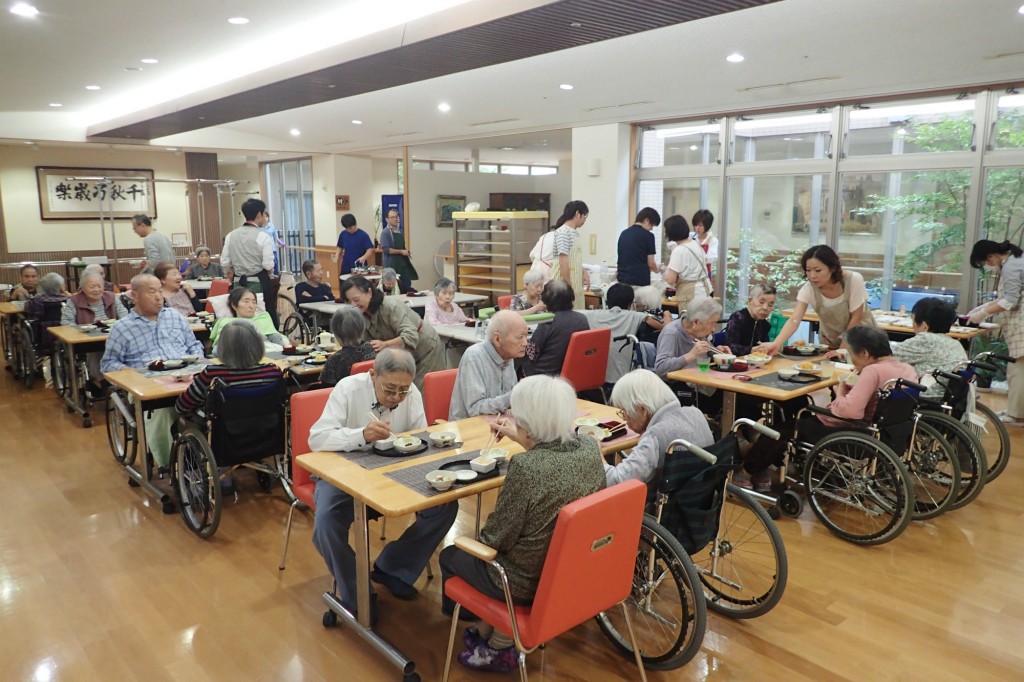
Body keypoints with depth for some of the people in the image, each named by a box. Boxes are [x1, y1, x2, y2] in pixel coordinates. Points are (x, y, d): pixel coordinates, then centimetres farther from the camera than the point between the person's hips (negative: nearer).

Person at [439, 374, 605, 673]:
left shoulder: (524, 467, -31)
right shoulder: (590, 447, -11)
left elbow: (495, 538, -18)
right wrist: (520, 439, 24)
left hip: (530, 581, -7)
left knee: (450, 556, 21)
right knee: (470, 550, 29)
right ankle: (492, 630, 34)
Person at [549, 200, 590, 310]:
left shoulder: (575, 232, 13)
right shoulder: (563, 232, -15)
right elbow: (563, 261, -20)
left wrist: (584, 273, 11)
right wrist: (568, 286, -21)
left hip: (575, 283, 9)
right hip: (564, 283, -9)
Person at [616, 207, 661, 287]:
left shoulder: (624, 233, 12)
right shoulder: (647, 235, -6)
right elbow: (651, 263, -5)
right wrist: (657, 269, 18)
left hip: (622, 280, 6)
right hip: (640, 281, -6)